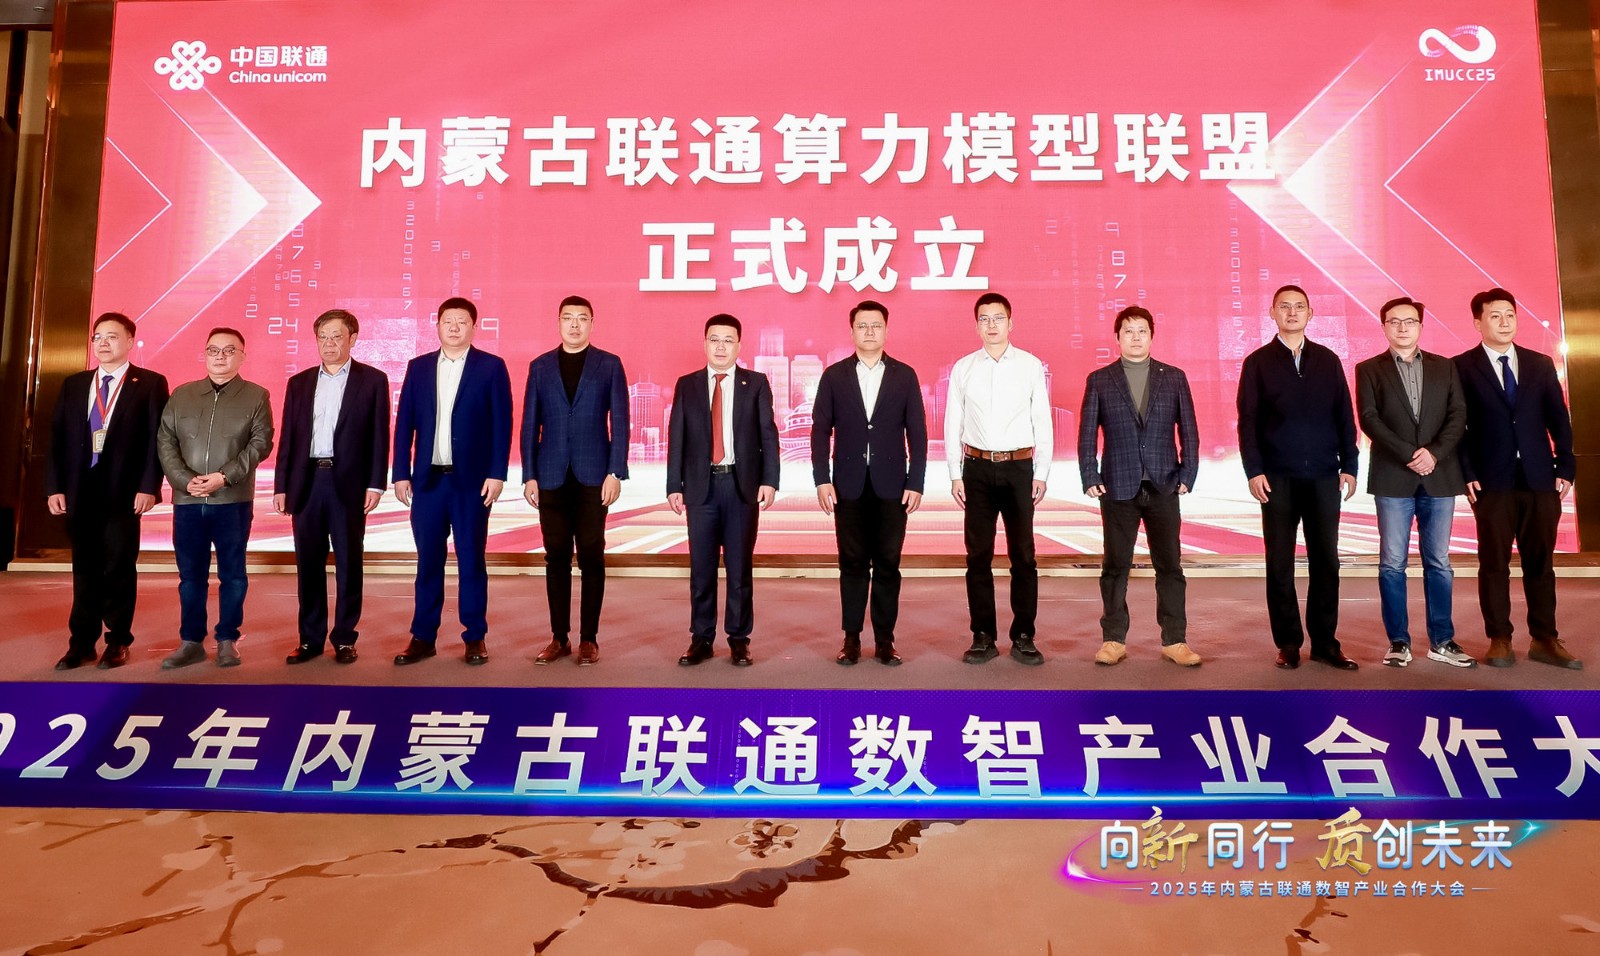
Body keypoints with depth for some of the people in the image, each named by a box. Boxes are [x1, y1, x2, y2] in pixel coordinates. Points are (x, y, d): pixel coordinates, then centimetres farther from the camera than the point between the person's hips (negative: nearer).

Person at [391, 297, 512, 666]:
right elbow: (404, 424, 9)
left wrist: (497, 473, -10)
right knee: (428, 560, 7)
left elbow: (502, 424, -3)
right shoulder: (418, 367, 10)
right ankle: (423, 637, 15)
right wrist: (401, 474, 3)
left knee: (471, 560, 3)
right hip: (427, 479, 3)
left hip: (472, 479, -3)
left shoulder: (492, 367, 1)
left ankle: (475, 637, 12)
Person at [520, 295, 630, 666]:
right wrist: (529, 476, 2)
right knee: (556, 558, 5)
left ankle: (589, 638, 8)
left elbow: (620, 422, 1)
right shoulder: (540, 366, 10)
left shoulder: (609, 365, 5)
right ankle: (559, 638, 13)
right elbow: (529, 424, 9)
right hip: (552, 477, 2)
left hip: (593, 475, -2)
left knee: (591, 557, 1)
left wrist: (615, 473, -8)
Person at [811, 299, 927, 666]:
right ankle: (852, 637, 12)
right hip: (849, 485, 0)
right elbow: (820, 430, 3)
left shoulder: (905, 375, 5)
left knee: (888, 563, 3)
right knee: (852, 563, 5)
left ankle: (885, 639, 10)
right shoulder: (834, 375, 5)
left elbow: (917, 433, 4)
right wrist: (822, 479, -6)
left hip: (891, 485, 0)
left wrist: (916, 482, -3)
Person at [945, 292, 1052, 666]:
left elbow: (1043, 423, 3)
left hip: (1019, 467, -1)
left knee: (1023, 555, 3)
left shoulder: (1031, 366, 2)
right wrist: (956, 475, 2)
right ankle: (983, 637, 14)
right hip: (977, 468, 1)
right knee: (978, 555, 6)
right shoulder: (963, 368, 5)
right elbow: (953, 424, 6)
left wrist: (1041, 474, -1)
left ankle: (1023, 638, 12)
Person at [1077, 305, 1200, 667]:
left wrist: (1188, 476, -1)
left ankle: (1175, 640, 12)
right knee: (1115, 567, 5)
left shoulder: (1174, 377, 8)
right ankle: (1113, 639, 13)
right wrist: (1090, 479, -4)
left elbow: (1188, 430, 7)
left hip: (1164, 487, 1)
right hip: (1118, 488, -1)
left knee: (1170, 566, 4)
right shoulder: (1099, 380, 4)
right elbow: (1087, 434, 3)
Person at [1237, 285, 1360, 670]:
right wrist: (1254, 470, -8)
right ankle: (1288, 643, 11)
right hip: (1278, 478, -2)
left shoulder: (1328, 360, 10)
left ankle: (1325, 643, 13)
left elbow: (1344, 416, 9)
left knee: (1326, 562, 4)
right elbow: (1248, 421, 1)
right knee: (1280, 565, 3)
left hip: (1324, 477, 2)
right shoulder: (1258, 362, 5)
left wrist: (1348, 465, 3)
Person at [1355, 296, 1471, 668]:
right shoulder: (1369, 369, 7)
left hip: (1440, 477, 2)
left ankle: (1442, 641, 11)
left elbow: (1458, 416, 5)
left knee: (1438, 563, 5)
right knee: (1392, 564, -1)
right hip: (1393, 478, -2)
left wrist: (1434, 453, -11)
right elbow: (1369, 419, -4)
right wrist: (1409, 454, -14)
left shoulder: (1444, 367, 13)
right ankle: (1399, 642, 6)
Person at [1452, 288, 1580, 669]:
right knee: (1494, 563, 2)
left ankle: (1544, 640, 14)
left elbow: (1559, 419, 10)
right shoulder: (1462, 367, 1)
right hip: (1492, 481, -3)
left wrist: (1565, 467, 2)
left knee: (1540, 562, 7)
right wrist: (1465, 474, -9)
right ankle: (1499, 640, 9)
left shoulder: (1540, 364, 11)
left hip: (1540, 479, 3)